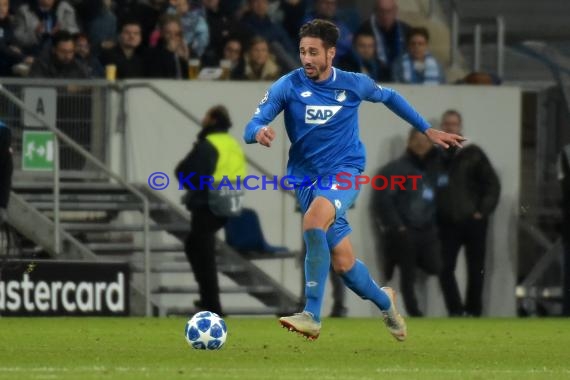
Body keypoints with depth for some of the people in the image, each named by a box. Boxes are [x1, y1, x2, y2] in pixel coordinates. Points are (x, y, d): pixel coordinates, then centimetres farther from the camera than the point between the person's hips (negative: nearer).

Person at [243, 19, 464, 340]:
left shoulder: (353, 84, -3)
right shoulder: (288, 86, -6)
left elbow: (389, 97, 18)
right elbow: (252, 127, -13)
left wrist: (428, 130, 20)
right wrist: (259, 132, -38)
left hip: (346, 171, -2)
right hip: (307, 178, 2)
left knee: (314, 219, -33)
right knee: (343, 263, 2)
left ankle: (312, 316, -33)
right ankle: (384, 301, 36)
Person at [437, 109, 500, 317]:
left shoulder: (473, 154, 1)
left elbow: (492, 184, 0)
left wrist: (483, 211, -9)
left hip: (473, 221, -1)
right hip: (447, 223, 1)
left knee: (476, 270, 3)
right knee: (445, 268, -5)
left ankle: (473, 312, 13)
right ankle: (456, 311, 3)